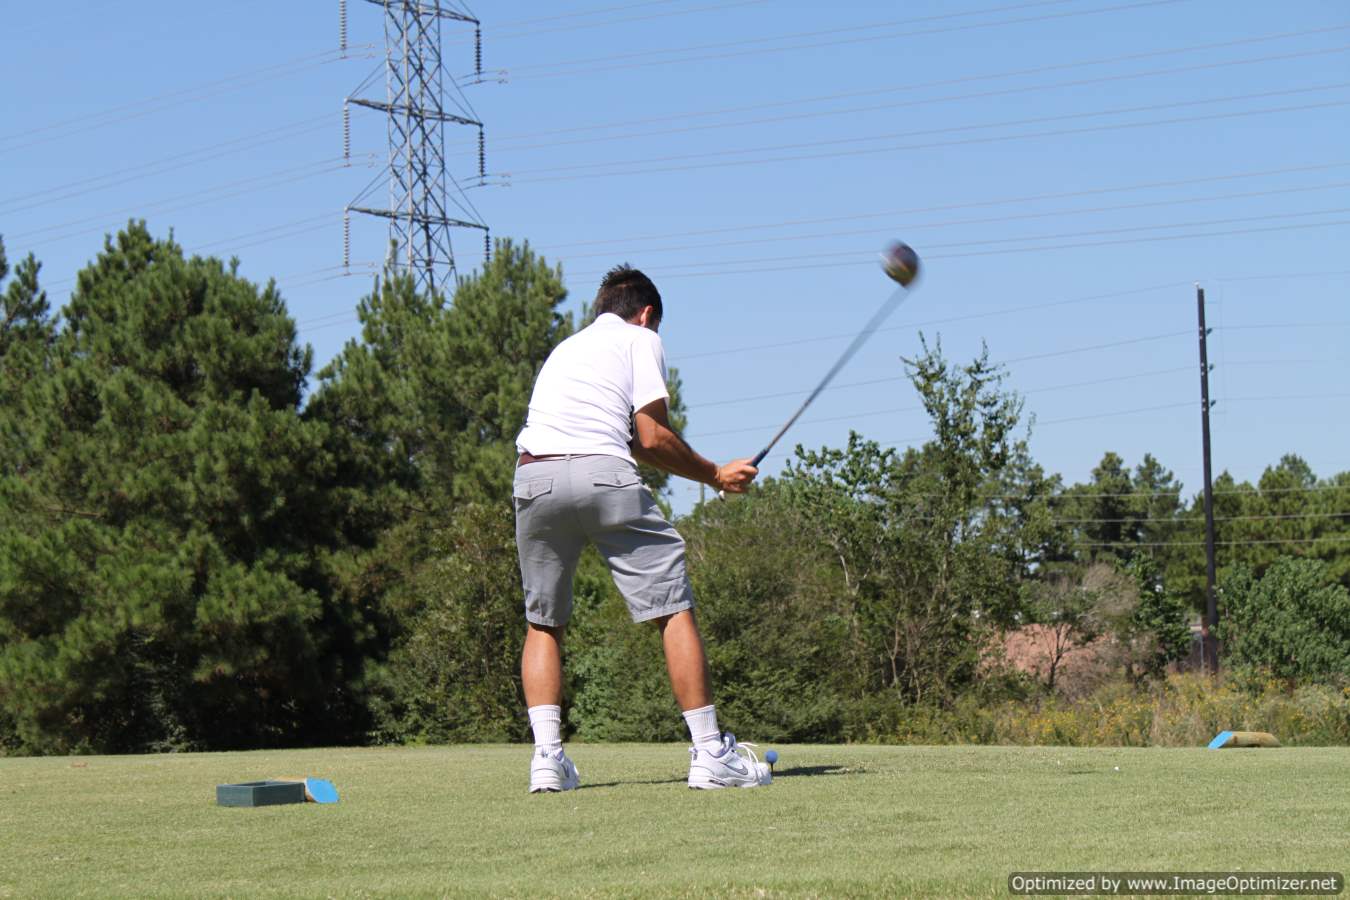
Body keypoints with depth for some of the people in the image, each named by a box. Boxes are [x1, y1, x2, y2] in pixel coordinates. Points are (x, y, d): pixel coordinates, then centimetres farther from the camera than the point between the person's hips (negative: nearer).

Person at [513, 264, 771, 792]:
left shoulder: (565, 348, 33)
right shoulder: (640, 339, 14)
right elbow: (652, 438, 3)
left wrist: (709, 472, 33)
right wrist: (715, 475, 16)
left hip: (532, 477, 6)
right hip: (602, 473, -5)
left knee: (543, 623, 15)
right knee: (673, 608, 0)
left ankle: (547, 755, 2)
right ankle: (709, 753, -3)